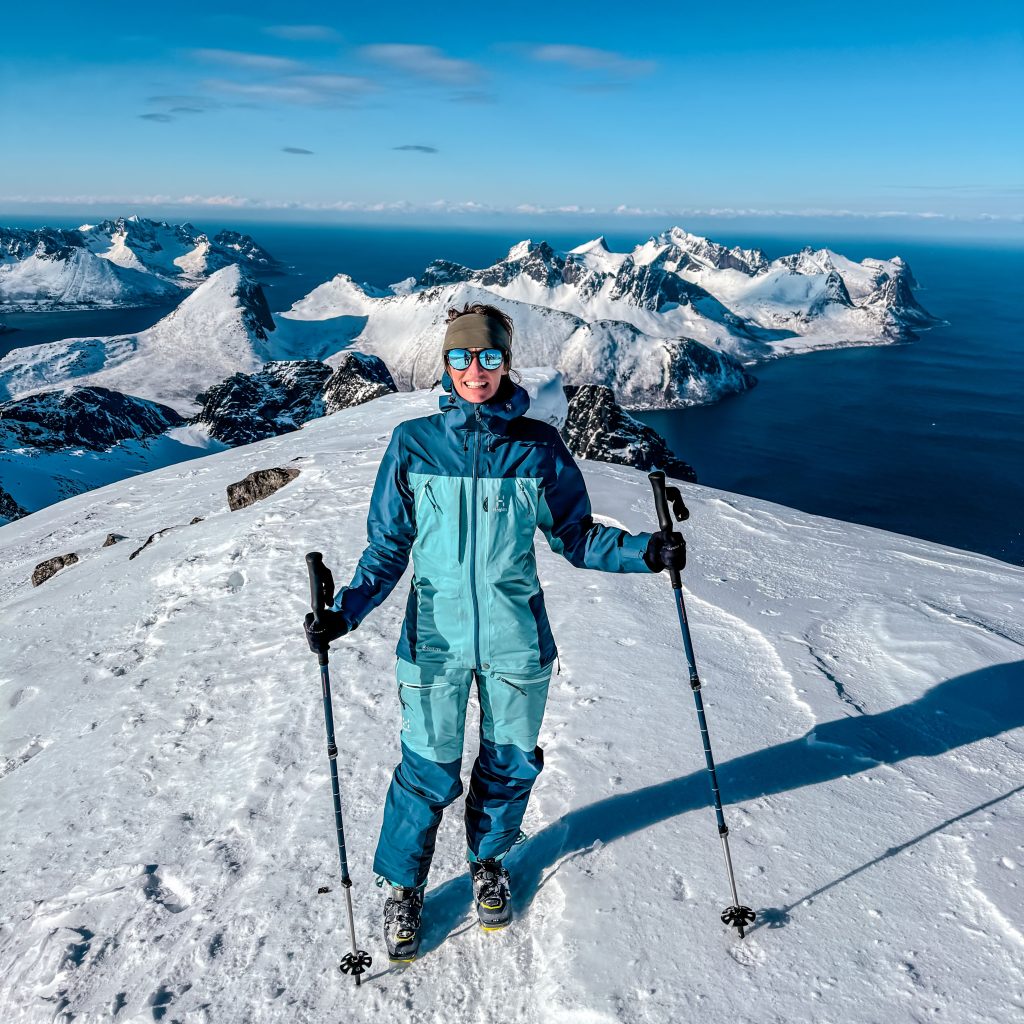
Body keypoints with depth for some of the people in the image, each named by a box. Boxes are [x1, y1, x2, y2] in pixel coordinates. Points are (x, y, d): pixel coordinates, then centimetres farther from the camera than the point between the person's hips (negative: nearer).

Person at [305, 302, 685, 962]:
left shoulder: (539, 446, -3)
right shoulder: (414, 443, -5)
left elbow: (575, 536, 4)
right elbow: (388, 548, 0)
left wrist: (645, 553, -11)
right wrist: (345, 611, -13)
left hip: (516, 640, 1)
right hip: (436, 640, -1)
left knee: (510, 764, 17)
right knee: (429, 772, 9)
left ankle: (489, 860, 47)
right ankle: (403, 886, 37)